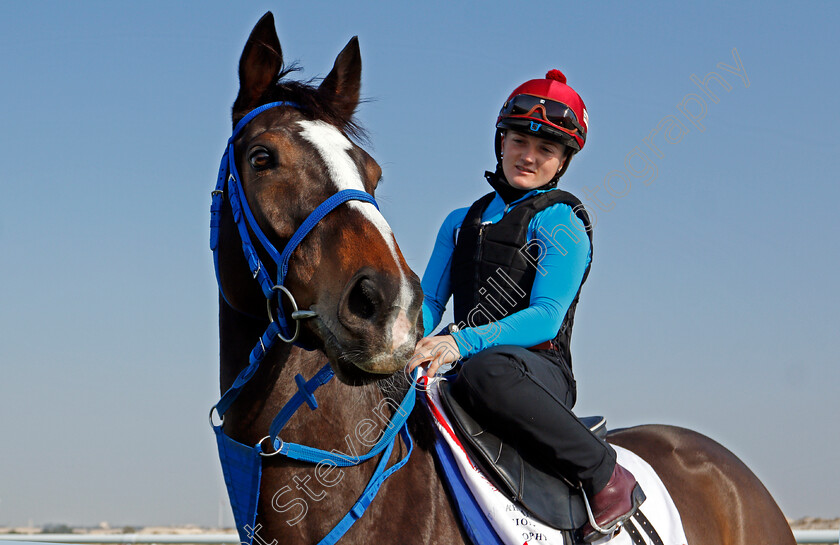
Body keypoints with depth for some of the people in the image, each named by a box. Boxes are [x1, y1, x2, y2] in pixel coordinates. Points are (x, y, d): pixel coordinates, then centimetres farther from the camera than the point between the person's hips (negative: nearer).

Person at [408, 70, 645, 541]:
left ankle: (606, 478, -26)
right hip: (462, 365, 5)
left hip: (541, 371, -5)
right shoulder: (461, 222, 21)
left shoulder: (562, 222, 1)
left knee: (485, 371, -42)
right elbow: (428, 303, 15)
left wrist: (461, 342, -25)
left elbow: (546, 317, -11)